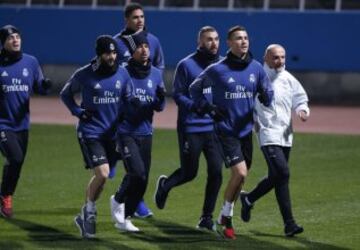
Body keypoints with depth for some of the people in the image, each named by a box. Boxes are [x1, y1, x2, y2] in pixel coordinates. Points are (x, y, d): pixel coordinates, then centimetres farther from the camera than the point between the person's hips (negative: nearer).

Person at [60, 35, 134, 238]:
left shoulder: (123, 74, 0)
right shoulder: (84, 75, -8)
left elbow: (129, 101, 10)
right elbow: (66, 94, 7)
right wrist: (78, 112, -8)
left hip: (113, 134, 4)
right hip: (90, 132, -4)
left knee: (101, 177, 11)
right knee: (102, 174, -18)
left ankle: (85, 216, 29)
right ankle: (89, 211, 3)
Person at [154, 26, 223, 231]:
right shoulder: (187, 65, -5)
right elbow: (178, 94, -7)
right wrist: (194, 106, -24)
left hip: (215, 128, 3)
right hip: (191, 128, -3)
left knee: (216, 172, -5)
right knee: (189, 173, 4)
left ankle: (207, 218, 7)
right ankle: (165, 185, 38)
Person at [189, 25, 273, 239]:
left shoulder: (256, 69, 1)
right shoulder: (217, 70, -8)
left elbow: (268, 95, 9)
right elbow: (195, 89, 5)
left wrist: (265, 97, -15)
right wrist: (208, 108, -7)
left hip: (246, 131, 5)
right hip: (225, 131, -5)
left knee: (241, 177, 12)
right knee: (240, 173, -16)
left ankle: (226, 217, 31)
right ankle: (226, 216, 3)